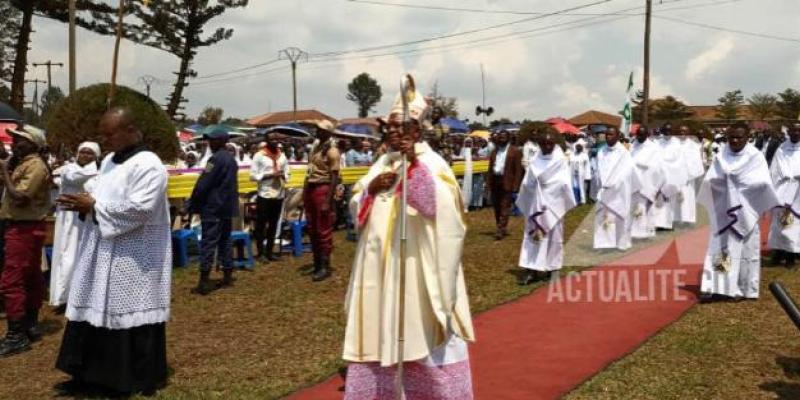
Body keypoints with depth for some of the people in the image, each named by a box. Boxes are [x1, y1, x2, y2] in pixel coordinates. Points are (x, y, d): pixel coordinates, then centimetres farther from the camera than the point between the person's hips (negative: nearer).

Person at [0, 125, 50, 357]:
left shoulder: (35, 166, -16)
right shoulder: (22, 163, 15)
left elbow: (19, 198, -23)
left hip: (24, 229, -10)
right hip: (25, 228, 10)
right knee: (31, 279, 15)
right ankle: (31, 325, 23)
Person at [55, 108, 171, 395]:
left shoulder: (148, 165, -17)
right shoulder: (110, 161, 12)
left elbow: (140, 209, -24)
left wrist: (94, 207, -18)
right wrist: (86, 204, -2)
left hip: (134, 259, -9)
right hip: (103, 254, 9)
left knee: (132, 316, 1)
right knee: (95, 313, 12)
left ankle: (141, 380, 15)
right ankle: (90, 375, 23)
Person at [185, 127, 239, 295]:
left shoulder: (216, 158, -16)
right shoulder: (231, 158, 13)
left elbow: (203, 184, -18)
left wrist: (191, 204, -8)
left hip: (213, 207, -9)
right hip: (228, 207, 9)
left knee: (208, 243, -7)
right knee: (225, 241, 14)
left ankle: (204, 282, -7)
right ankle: (227, 277, 18)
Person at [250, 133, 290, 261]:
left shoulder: (282, 156, 12)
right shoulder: (259, 156, -2)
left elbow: (287, 174, 14)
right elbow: (253, 176, -5)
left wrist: (283, 175, -9)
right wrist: (269, 175, -15)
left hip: (279, 195, 5)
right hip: (264, 195, -5)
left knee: (273, 225, 11)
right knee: (261, 224, 0)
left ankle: (270, 251, 20)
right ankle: (260, 253, 8)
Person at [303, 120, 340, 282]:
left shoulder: (332, 151, -11)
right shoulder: (316, 147, 15)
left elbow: (334, 178, -15)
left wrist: (328, 201, -21)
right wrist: (304, 193, 15)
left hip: (322, 189, -9)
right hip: (310, 189, 9)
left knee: (323, 230, -2)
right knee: (312, 229, 15)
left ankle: (325, 266, 6)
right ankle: (317, 263, 26)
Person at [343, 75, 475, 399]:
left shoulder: (431, 162, -6)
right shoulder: (382, 163, 13)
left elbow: (442, 203, -23)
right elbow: (356, 206, 13)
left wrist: (415, 164, -28)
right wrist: (371, 187, -6)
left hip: (415, 262, -6)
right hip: (380, 260, 6)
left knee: (418, 326, 0)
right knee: (379, 325, 11)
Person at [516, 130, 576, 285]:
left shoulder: (561, 160, -2)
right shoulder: (535, 161, 6)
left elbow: (564, 183, -7)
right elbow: (526, 183, 4)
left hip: (553, 203, -3)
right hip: (535, 204, 3)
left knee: (553, 236, 5)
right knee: (533, 235, 0)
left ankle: (552, 268, 16)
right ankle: (531, 270, 0)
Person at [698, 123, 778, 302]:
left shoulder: (755, 156, -3)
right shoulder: (722, 156, 5)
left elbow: (763, 182, -13)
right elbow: (709, 179, -3)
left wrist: (740, 179, -17)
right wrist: (724, 178, -16)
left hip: (746, 210, -2)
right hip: (724, 209, 2)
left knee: (747, 249, 5)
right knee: (720, 247, -1)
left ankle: (746, 288, 14)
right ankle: (716, 287, -2)